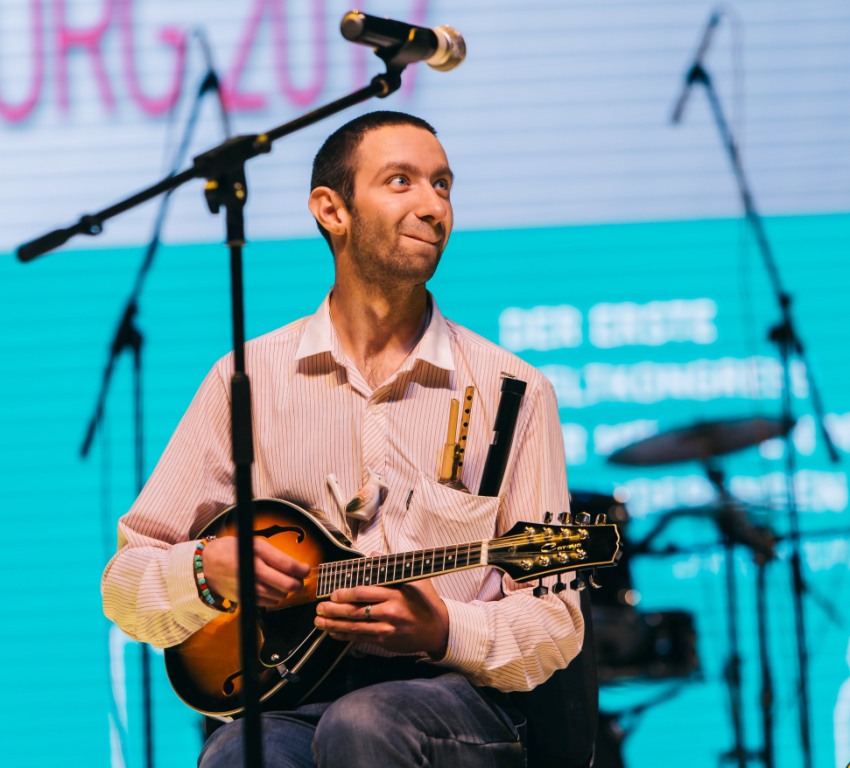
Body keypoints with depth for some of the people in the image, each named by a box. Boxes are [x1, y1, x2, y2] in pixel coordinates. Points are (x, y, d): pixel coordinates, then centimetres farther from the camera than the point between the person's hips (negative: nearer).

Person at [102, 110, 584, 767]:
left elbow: (555, 625, 6)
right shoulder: (248, 379, 10)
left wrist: (443, 631, -13)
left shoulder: (512, 391, 8)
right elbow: (127, 585, 12)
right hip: (286, 700, 0)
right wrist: (209, 568, -10)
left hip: (452, 691, 1)